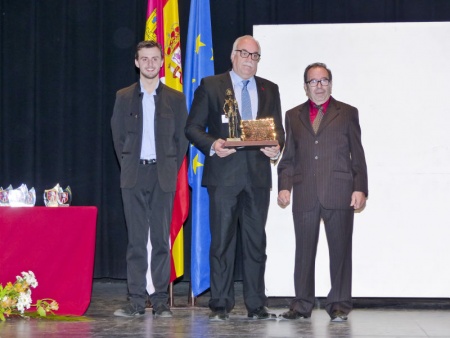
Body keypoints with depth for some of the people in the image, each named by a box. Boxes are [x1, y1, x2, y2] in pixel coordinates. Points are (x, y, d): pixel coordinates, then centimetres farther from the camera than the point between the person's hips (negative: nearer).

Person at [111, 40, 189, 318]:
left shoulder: (175, 98, 7)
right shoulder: (124, 97, 8)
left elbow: (182, 138, 8)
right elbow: (118, 136, 11)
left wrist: (172, 169, 1)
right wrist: (128, 167, 4)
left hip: (163, 174, -1)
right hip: (134, 176, 1)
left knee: (161, 238, 0)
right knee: (136, 239, 0)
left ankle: (161, 301, 4)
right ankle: (136, 301, 3)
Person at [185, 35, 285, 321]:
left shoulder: (270, 90, 15)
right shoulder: (210, 86, 5)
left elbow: (278, 129, 14)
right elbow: (193, 127, 2)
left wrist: (277, 146, -8)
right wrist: (212, 145, -16)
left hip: (258, 176, 3)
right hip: (224, 174, -3)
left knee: (256, 241, 6)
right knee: (222, 241, -2)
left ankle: (256, 305, 11)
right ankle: (220, 305, 4)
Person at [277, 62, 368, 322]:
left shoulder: (348, 113, 9)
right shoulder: (294, 116, 15)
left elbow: (357, 156, 6)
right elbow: (288, 157, 14)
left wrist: (360, 189, -3)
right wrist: (284, 186, 1)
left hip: (339, 193, -2)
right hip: (304, 195, 2)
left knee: (340, 250, 1)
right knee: (304, 250, 4)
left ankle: (339, 304, 8)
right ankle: (302, 304, 11)